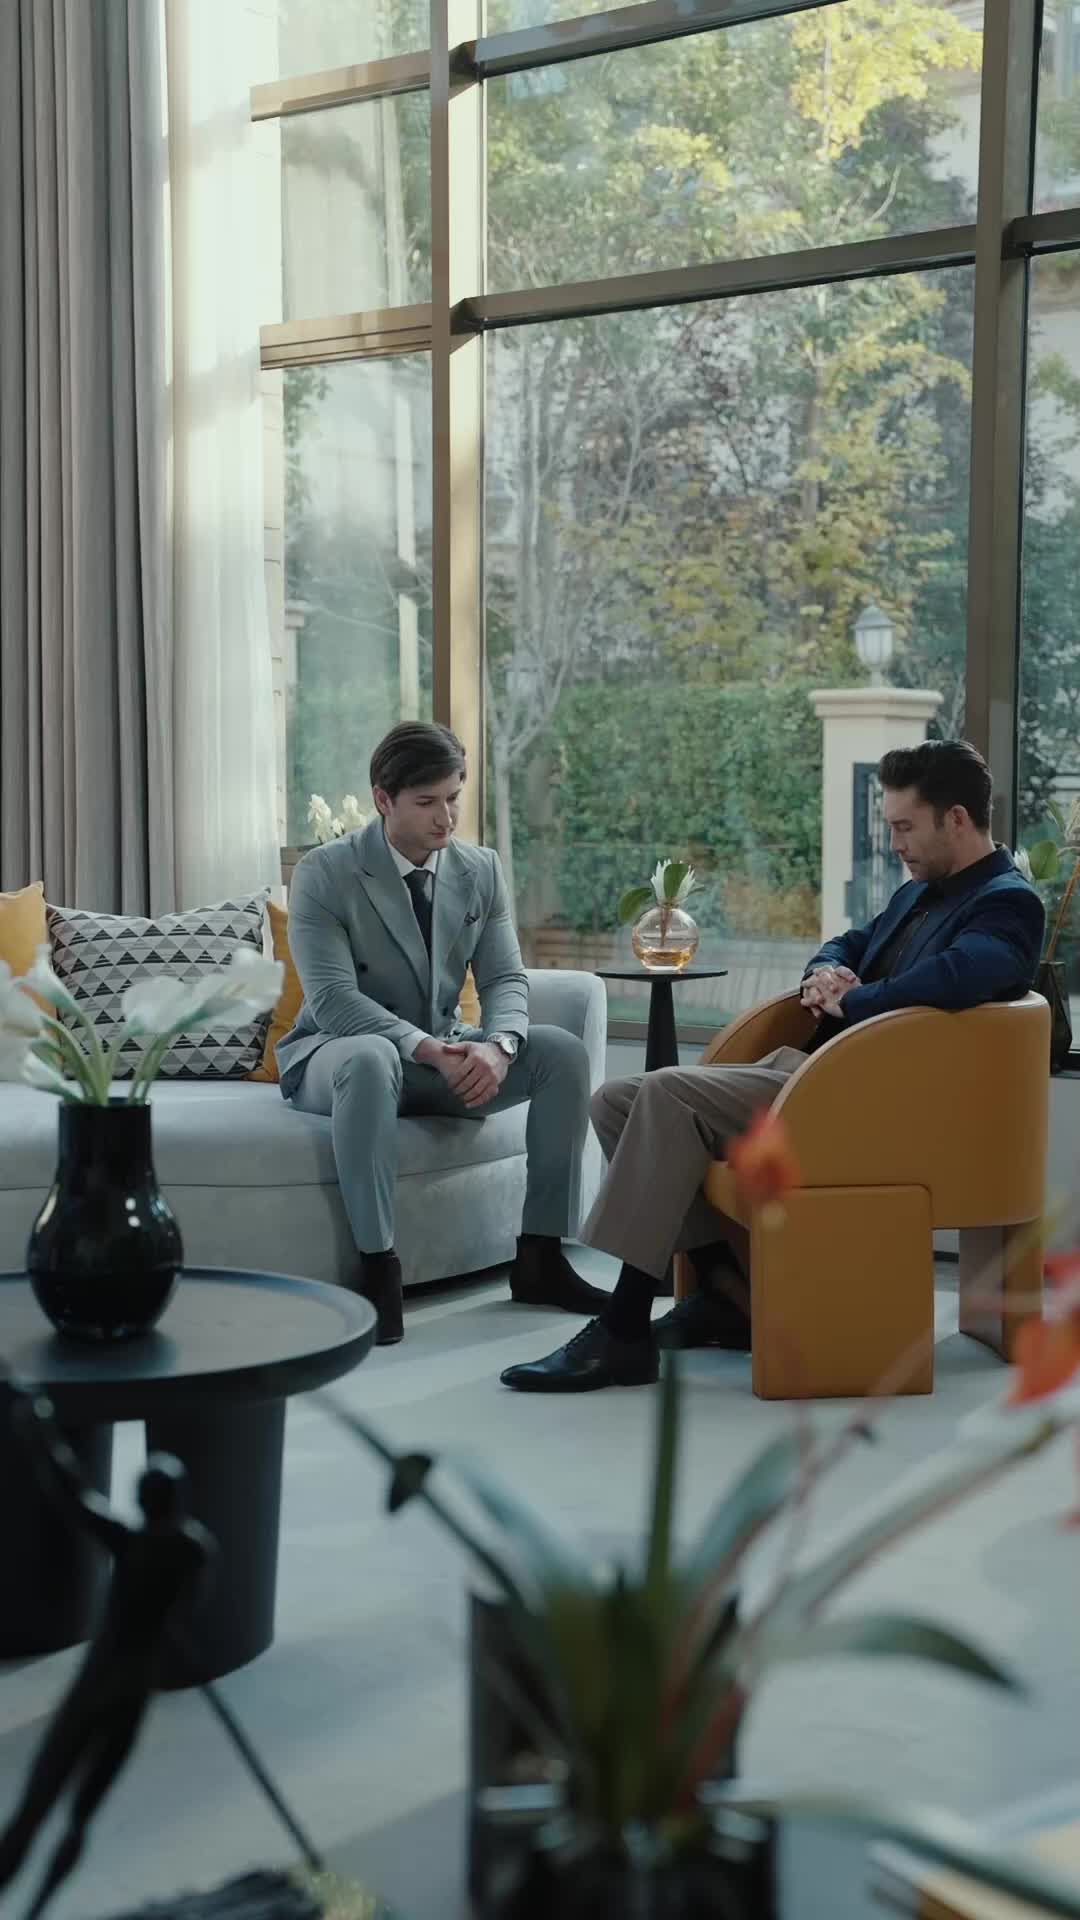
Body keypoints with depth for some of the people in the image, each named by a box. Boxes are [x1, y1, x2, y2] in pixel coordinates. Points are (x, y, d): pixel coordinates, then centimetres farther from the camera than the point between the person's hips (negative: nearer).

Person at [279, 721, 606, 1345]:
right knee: (370, 1059, -41)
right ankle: (377, 1269, -35)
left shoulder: (481, 870, 3)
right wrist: (427, 1050, -35)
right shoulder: (324, 873, -14)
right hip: (336, 1051, -5)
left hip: (444, 1053, 5)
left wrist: (497, 1046, -25)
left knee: (564, 1051, -16)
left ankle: (540, 1257, -11)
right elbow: (332, 999, -23)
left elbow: (506, 979, -2)